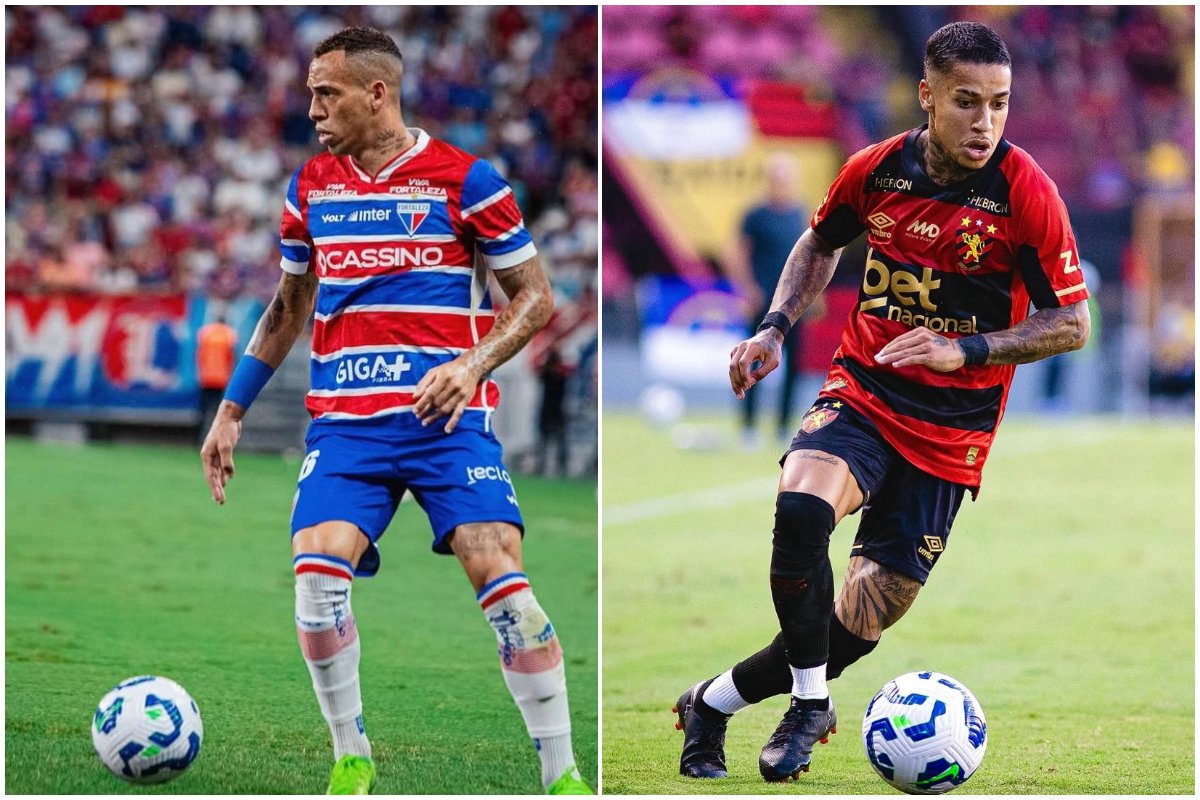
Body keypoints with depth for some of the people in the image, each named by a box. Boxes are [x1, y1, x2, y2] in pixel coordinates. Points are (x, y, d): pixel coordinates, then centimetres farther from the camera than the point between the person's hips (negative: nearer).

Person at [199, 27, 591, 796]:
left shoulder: (465, 179, -2)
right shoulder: (311, 185, 12)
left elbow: (536, 297, 1)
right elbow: (289, 308, 24)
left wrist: (472, 365, -15)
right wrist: (232, 412, 21)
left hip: (447, 415, -3)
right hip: (344, 421, 3)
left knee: (498, 571, -16)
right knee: (317, 572, -17)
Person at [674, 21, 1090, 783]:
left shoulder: (1025, 191, -14)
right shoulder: (875, 170, -5)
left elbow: (1072, 323, -9)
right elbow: (822, 242, 18)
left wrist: (963, 350, -20)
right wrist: (775, 328, 4)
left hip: (951, 425, -1)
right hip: (862, 391, 1)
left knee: (859, 627, -2)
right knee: (801, 506, -32)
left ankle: (714, 702, 21)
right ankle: (809, 704, -15)